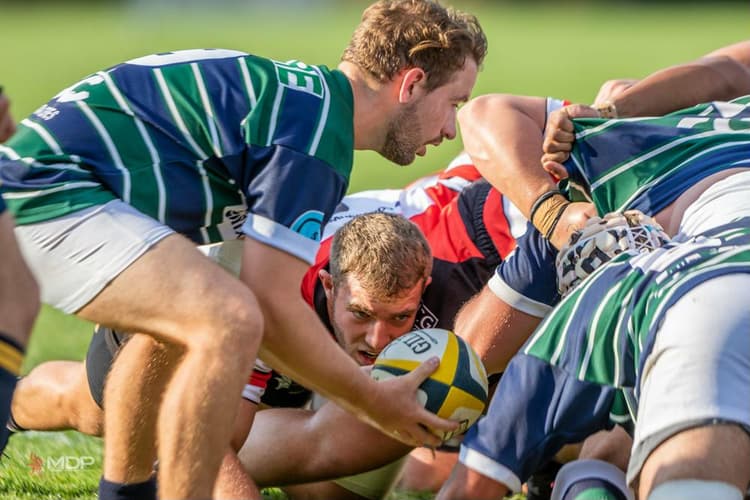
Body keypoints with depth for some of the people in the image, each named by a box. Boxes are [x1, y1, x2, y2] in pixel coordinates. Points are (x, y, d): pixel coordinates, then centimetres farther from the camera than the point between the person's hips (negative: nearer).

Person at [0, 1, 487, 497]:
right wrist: (373, 400, -2)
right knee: (228, 323, -26)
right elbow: (271, 305, -14)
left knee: (179, 318, 32)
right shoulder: (317, 125, -12)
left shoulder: (299, 89, 19)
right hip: (50, 196, -11)